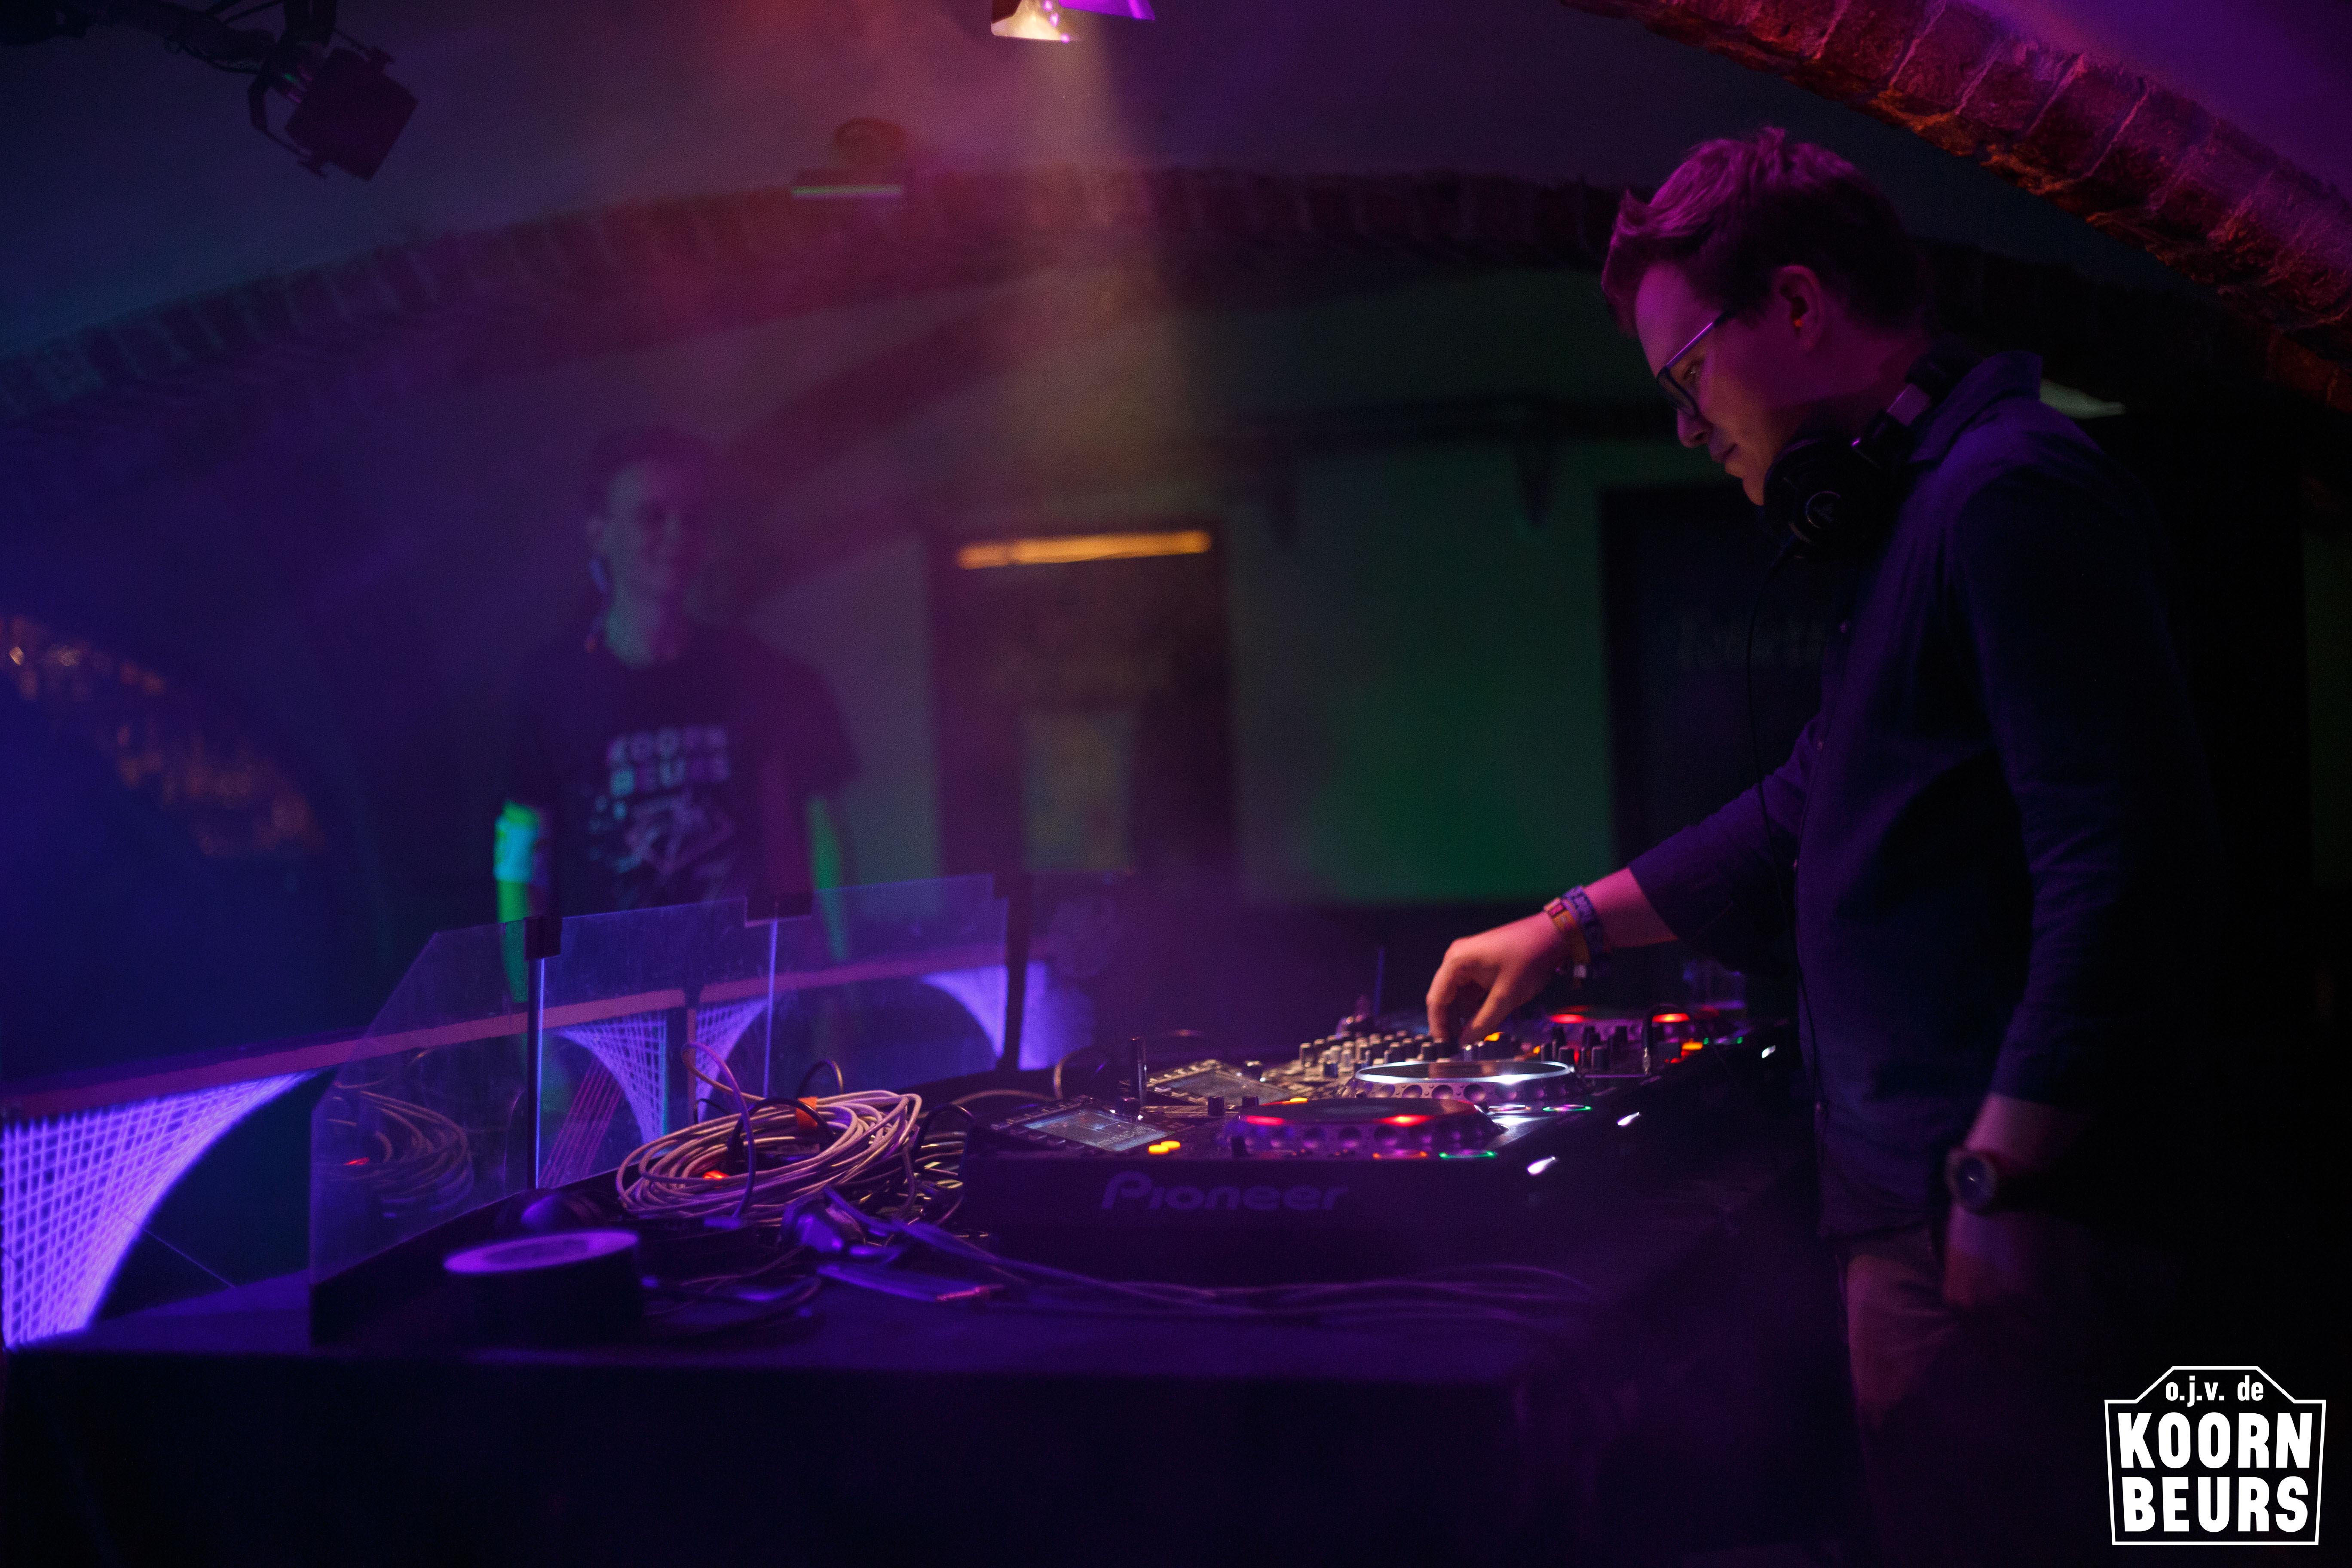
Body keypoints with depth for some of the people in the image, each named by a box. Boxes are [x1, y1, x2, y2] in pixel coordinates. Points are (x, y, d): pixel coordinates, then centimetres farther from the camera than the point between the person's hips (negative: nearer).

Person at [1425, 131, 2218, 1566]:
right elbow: (1815, 814, 29)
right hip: (1916, 1192, 10)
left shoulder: (2014, 492, -15)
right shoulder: (1909, 513, 19)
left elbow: (2126, 865, -23)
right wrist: (1569, 929, 28)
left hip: (1984, 1214, -10)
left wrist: (2003, 1181, -24)